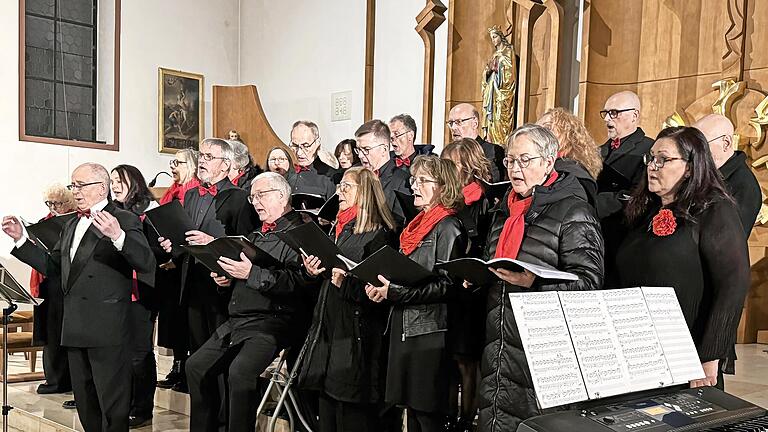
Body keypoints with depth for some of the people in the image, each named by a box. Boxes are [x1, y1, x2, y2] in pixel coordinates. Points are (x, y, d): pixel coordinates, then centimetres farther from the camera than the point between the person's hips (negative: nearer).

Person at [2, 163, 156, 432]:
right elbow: (52, 265, 19)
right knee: (84, 402, 18)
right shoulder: (72, 225, 17)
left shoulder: (125, 221, -9)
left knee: (113, 406, 0)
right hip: (75, 328, 8)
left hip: (107, 328, -8)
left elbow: (147, 265, -22)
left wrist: (118, 236, -37)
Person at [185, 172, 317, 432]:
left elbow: (299, 281, -23)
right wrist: (227, 278, 6)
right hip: (237, 321, 9)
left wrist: (252, 273, -24)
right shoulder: (256, 236, 21)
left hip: (272, 322, -9)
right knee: (196, 366, 7)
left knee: (239, 371, -29)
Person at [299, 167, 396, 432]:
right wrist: (315, 269, 7)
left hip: (355, 332, -8)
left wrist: (346, 283, -27)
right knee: (327, 403, 14)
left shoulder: (378, 234, -11)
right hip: (329, 325, 9)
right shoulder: (339, 229, 16)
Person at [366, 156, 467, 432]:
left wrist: (395, 292, -20)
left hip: (429, 331, -8)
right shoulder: (416, 226, 16)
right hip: (404, 327, 8)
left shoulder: (447, 228, -9)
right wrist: (382, 287, 2)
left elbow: (447, 285, -18)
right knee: (412, 409, 14)